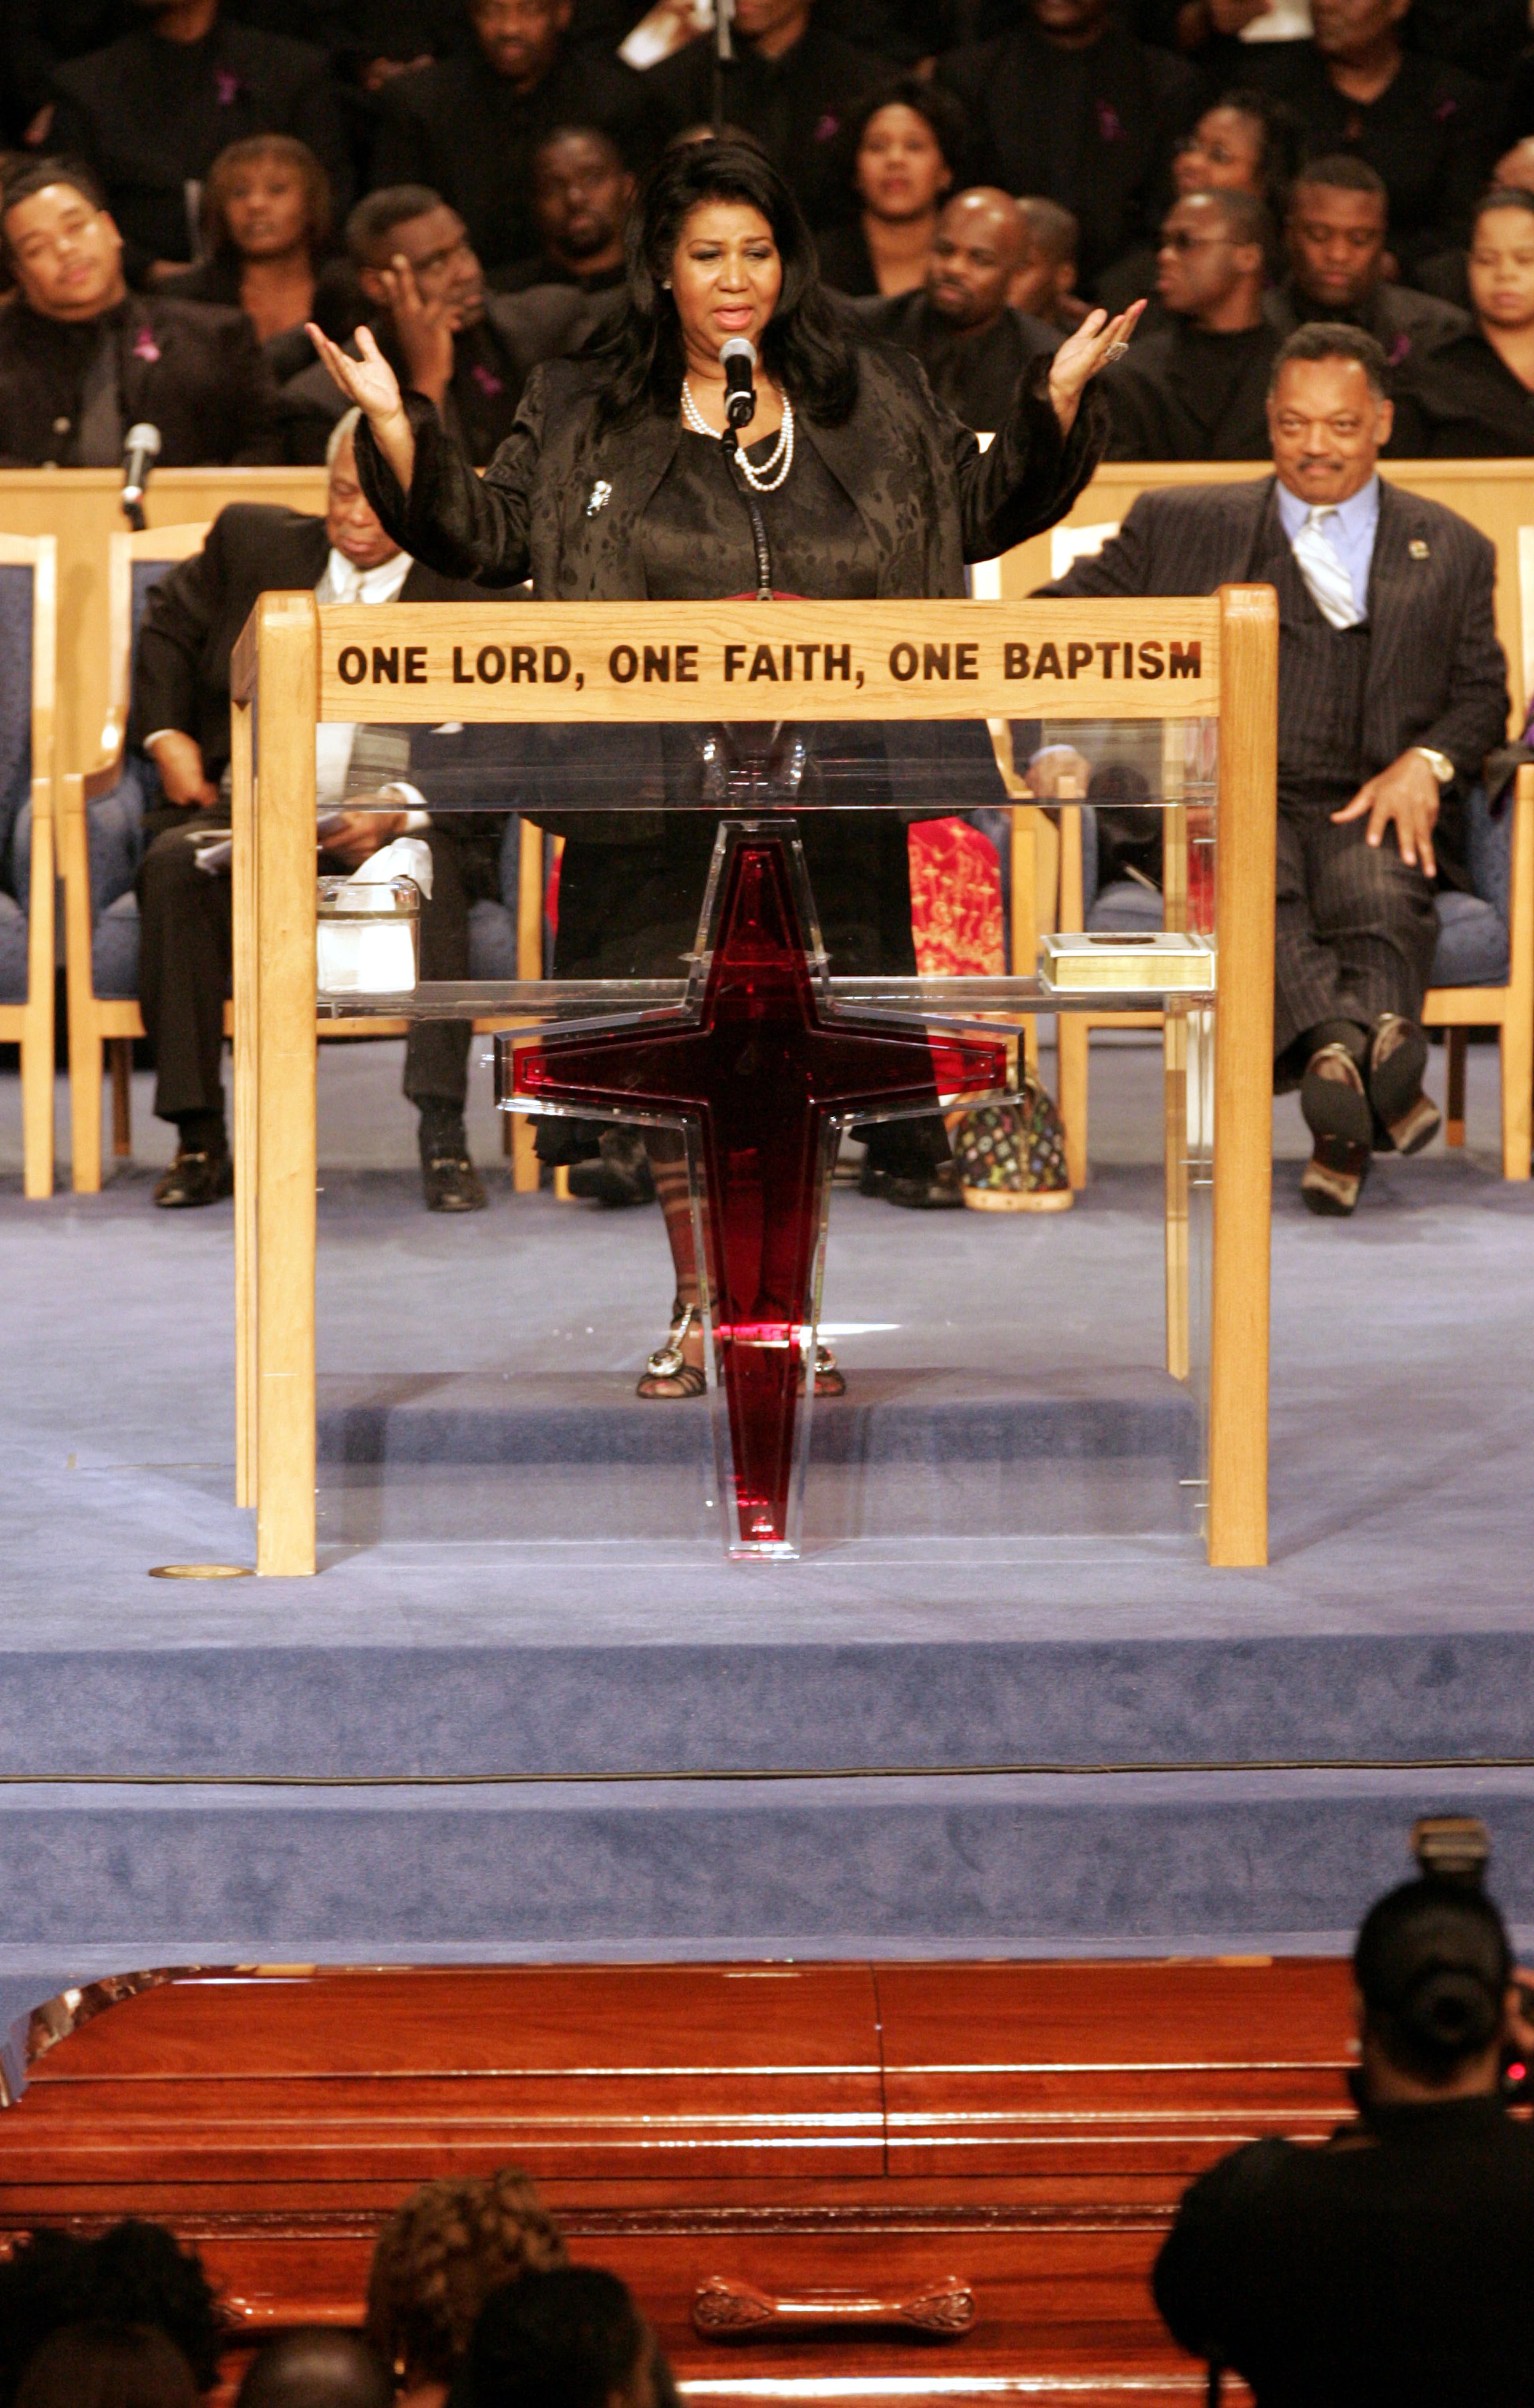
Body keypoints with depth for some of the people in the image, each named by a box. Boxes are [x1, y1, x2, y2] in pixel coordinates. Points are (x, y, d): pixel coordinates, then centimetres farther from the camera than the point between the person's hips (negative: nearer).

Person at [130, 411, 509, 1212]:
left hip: (404, 822, -2)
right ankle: (200, 1140, -25)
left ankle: (443, 1137, -34)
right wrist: (166, 735, 11)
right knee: (175, 869, -30)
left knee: (430, 873, -36)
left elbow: (481, 755, -3)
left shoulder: (466, 596, 3)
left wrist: (401, 809, -21)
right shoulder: (252, 542, 11)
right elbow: (169, 627, 27)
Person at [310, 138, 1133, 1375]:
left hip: (833, 789, 1)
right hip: (665, 786, -1)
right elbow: (487, 534, 6)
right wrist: (396, 429, -5)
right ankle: (700, 1308, 9)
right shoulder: (586, 415, 10)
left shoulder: (877, 400, 13)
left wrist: (1056, 403, 4)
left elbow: (983, 512, 16)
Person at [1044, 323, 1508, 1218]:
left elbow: (1481, 696, 19)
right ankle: (1356, 1048, -62)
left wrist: (1427, 763, -3)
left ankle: (1346, 1126, -57)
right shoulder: (1182, 527, 21)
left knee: (1381, 898, -36)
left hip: (1370, 808, 0)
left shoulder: (1450, 551, 23)